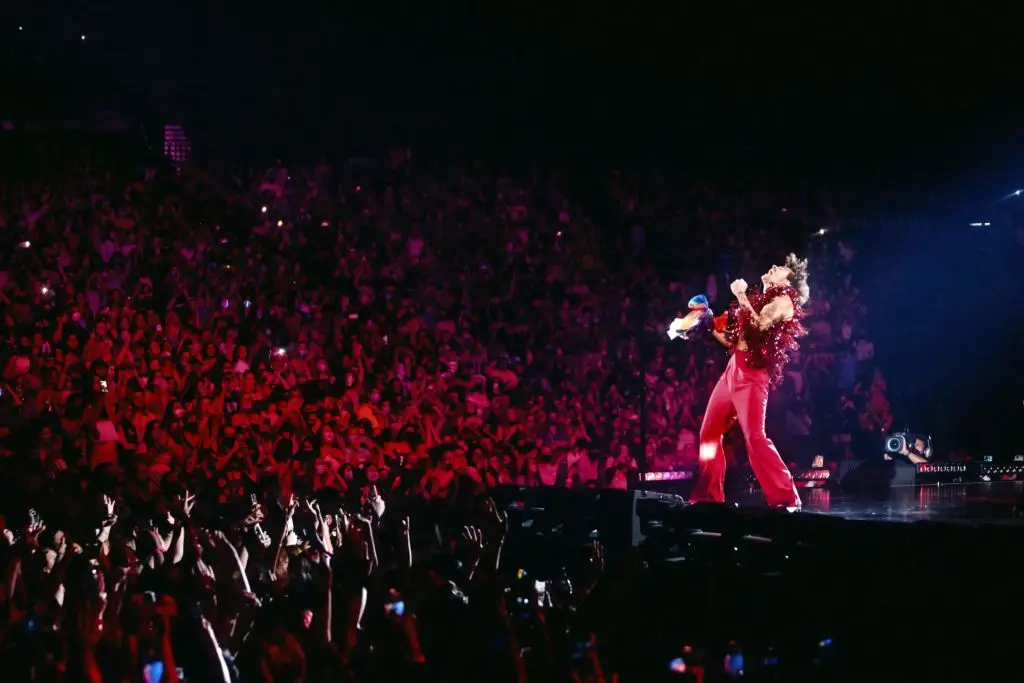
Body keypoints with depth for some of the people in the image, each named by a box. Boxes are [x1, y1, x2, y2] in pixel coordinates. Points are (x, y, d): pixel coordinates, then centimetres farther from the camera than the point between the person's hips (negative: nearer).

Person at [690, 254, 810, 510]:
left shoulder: (784, 301, -2)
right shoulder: (760, 298, 22)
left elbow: (759, 325, -19)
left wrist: (741, 296, -14)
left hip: (752, 373, -9)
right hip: (733, 369, 9)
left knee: (754, 436, -19)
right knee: (709, 432, 10)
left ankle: (786, 498, -19)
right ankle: (708, 495, 17)